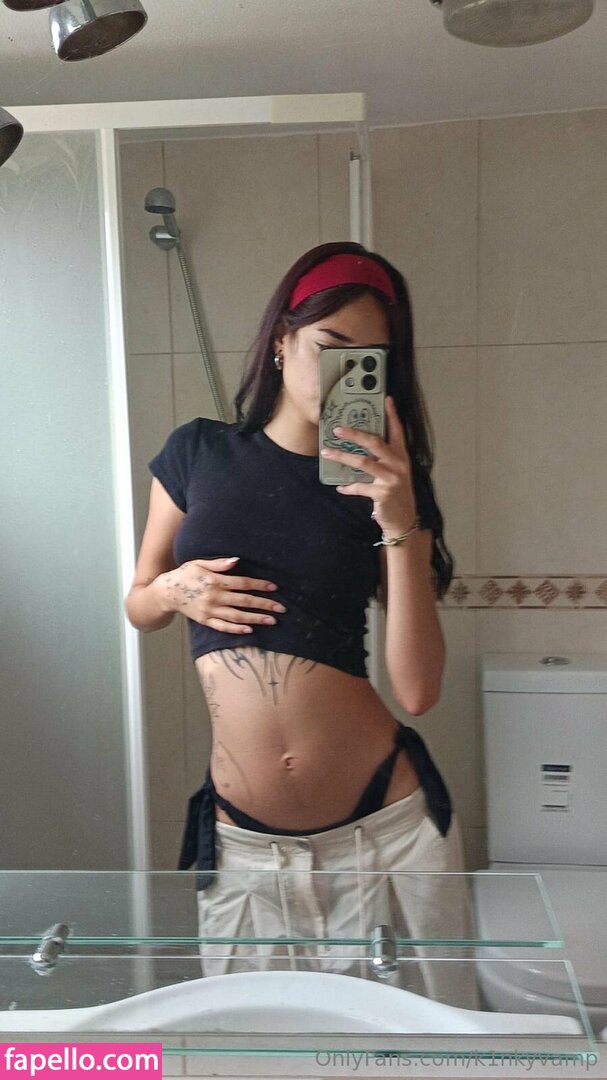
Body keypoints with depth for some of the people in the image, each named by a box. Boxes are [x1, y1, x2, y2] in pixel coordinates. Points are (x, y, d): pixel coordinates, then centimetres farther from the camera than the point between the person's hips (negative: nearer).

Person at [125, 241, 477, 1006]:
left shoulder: (386, 487, -2)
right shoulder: (198, 453, 1)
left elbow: (417, 691, -11)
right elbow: (138, 606, 12)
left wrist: (401, 526, -19)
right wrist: (174, 590, -9)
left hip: (388, 827, 0)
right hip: (246, 846, 1)